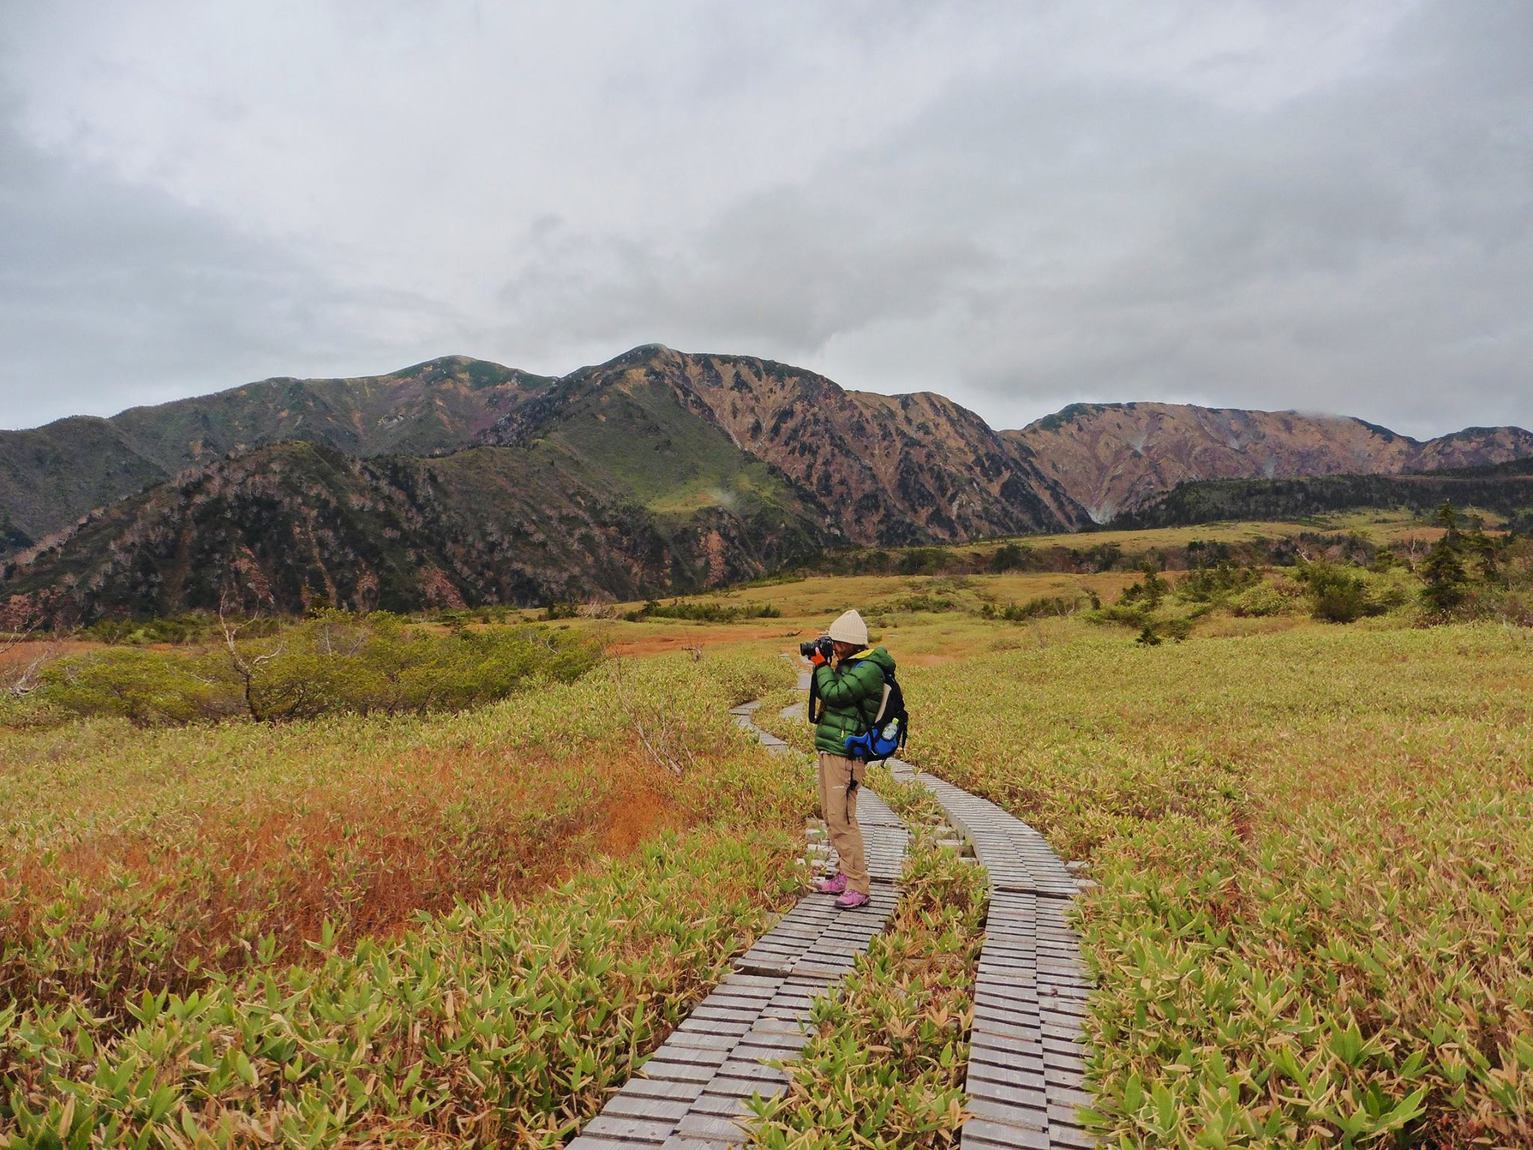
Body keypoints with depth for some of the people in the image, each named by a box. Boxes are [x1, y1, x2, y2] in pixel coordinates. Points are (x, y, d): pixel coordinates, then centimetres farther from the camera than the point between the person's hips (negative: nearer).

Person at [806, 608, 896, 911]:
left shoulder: (868, 669, -15)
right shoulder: (848, 664, 15)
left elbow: (833, 694, -21)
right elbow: (823, 693, 20)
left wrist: (822, 666, -7)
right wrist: (818, 666, 6)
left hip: (845, 755, -10)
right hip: (829, 750, 10)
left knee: (841, 819, -11)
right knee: (832, 817, 15)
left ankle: (859, 888, -5)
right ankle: (847, 876, 25)